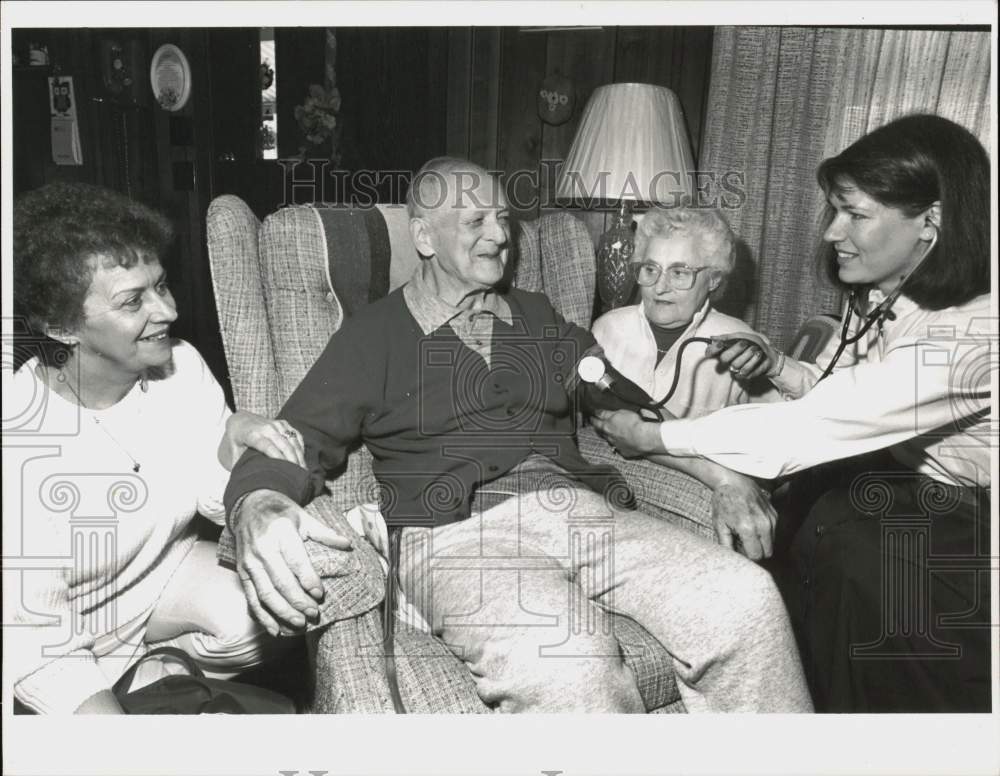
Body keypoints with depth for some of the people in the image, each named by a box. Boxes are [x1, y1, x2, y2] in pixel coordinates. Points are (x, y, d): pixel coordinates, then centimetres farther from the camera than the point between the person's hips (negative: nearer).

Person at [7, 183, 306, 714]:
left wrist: (234, 440, -28)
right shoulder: (19, 440, -30)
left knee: (263, 623, -20)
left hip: (162, 565, 4)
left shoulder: (182, 368, -16)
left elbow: (215, 500, -8)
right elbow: (30, 628, -22)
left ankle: (153, 672, 8)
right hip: (57, 628, -4)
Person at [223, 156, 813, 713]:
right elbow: (298, 440, 2)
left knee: (746, 599, -19)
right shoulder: (376, 333, 11)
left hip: (581, 511, 5)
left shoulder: (538, 317, 24)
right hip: (457, 534, -4)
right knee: (567, 664, -35)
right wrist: (256, 506, -22)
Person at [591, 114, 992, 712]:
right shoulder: (878, 297, 2)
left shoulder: (970, 331, -25)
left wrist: (656, 437, -22)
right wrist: (776, 365, -6)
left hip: (945, 545, -6)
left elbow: (813, 425, -29)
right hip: (867, 500, 6)